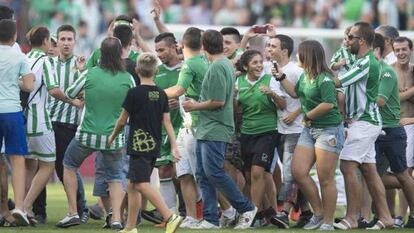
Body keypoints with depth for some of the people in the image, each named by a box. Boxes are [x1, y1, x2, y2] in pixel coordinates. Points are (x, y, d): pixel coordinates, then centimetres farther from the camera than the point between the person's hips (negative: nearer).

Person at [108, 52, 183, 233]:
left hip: (139, 145, -7)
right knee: (132, 185, 14)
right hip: (154, 146, 7)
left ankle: (170, 217, -27)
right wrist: (174, 147, 3)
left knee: (142, 184, -12)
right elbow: (167, 121, 3)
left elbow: (122, 121, -2)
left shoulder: (134, 93, -10)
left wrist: (112, 137, 15)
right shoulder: (161, 94, 6)